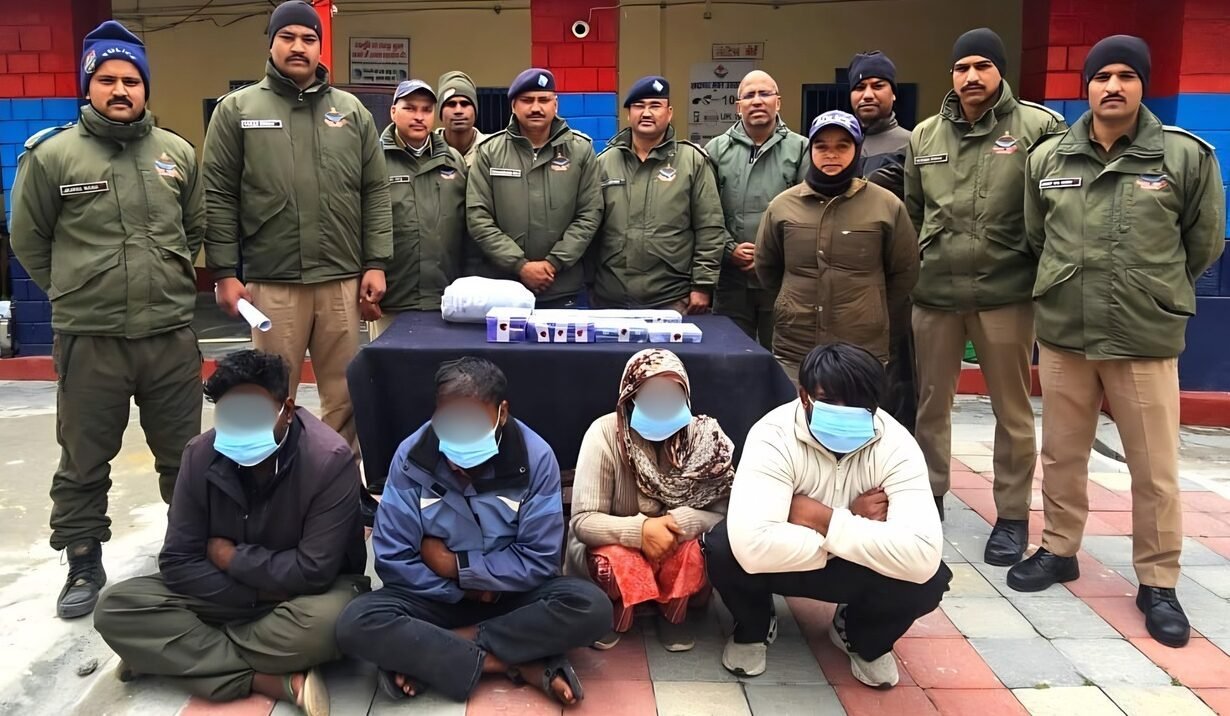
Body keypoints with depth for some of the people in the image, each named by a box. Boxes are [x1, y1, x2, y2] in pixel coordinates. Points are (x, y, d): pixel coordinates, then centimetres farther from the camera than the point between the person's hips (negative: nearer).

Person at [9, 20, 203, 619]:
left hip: (172, 336, 2)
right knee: (83, 466, 10)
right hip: (88, 341, -2)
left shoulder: (178, 154, 5)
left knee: (184, 456, 14)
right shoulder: (51, 154, -3)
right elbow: (29, 242, 6)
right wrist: (76, 293, 8)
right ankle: (84, 567, 26)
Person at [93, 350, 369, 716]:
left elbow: (314, 573, -26)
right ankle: (274, 681, -26)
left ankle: (176, 657, -15)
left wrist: (232, 558, -15)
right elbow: (178, 563, -10)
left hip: (305, 595, -4)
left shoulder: (329, 459, -24)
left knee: (325, 621, -39)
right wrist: (259, 593, -20)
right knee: (116, 607, -17)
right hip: (231, 595, 5)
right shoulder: (201, 455, -11)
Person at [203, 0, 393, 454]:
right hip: (271, 282, -2)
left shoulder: (352, 111, 11)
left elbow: (375, 192, 9)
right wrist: (225, 272, -4)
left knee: (345, 392, 9)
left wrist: (376, 264, 1)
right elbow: (218, 198, 2)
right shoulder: (237, 110, 5)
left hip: (342, 279, 2)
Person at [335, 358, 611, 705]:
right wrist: (459, 589, -14)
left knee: (591, 607, -30)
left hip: (512, 595, 0)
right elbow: (393, 559, -10)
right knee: (356, 624, -29)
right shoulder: (411, 457, -13)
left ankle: (423, 656, -19)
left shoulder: (536, 457, -16)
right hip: (439, 596, 1)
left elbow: (539, 560, -14)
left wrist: (456, 565, -13)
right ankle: (524, 665, -24)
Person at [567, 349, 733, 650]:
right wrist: (640, 530, -39)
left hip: (680, 548, 2)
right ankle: (616, 613, 2)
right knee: (616, 559, -34)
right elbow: (582, 521, -24)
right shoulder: (605, 433, -22)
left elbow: (725, 512, -16)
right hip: (617, 546, -2)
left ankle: (673, 612, 3)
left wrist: (679, 522, -34)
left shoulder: (704, 436, -15)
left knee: (696, 553, -31)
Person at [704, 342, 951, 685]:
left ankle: (865, 639, 9)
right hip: (788, 560, -1)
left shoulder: (896, 445, -24)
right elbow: (753, 547, -45)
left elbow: (923, 556, -37)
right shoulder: (773, 436, -30)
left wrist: (823, 518, -35)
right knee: (724, 549, -33)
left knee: (928, 579, -28)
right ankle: (753, 629, 4)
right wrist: (853, 524, -34)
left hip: (855, 564, 2)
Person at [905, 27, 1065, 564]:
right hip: (933, 291, 3)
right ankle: (929, 497, 30)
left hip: (1007, 292, -3)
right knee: (929, 402, 13)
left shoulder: (1039, 127, -3)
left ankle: (1013, 515, 21)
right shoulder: (923, 136, 9)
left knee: (1012, 410, 7)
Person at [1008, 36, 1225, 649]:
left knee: (1156, 471, 6)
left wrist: (1156, 293, 14)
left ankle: (1158, 583, 22)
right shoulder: (1047, 158, 0)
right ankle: (1059, 551, 34)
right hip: (1061, 334, 2)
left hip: (1147, 341, -2)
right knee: (1062, 454, 16)